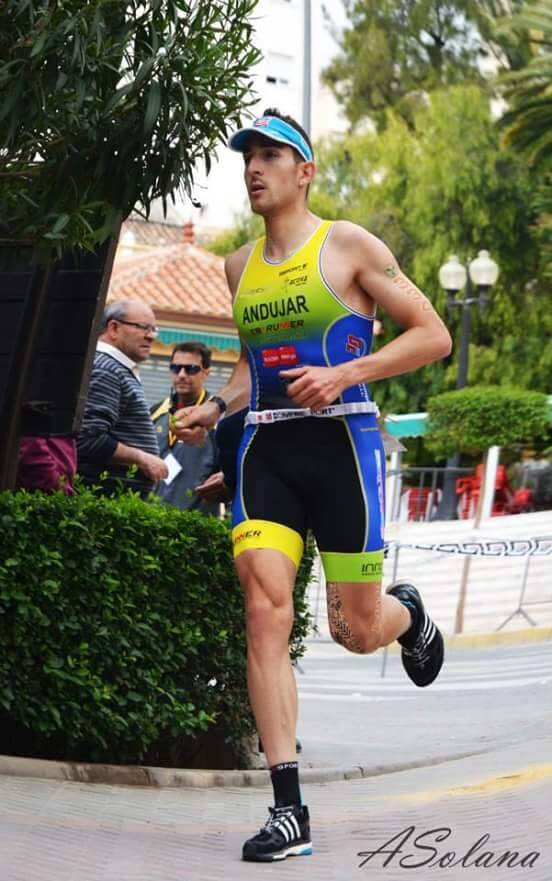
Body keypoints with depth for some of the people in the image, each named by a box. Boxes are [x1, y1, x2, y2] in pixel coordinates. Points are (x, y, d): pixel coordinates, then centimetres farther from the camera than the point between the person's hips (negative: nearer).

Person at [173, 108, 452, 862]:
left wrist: (345, 374, -16)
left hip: (341, 440, -4)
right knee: (265, 613, -13)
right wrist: (216, 407, 11)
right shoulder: (241, 267, 14)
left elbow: (433, 336, -4)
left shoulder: (349, 246, -2)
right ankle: (289, 808, -12)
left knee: (356, 630, 1)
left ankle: (409, 613, 42)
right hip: (266, 448, 4)